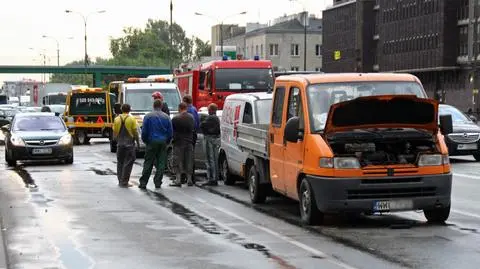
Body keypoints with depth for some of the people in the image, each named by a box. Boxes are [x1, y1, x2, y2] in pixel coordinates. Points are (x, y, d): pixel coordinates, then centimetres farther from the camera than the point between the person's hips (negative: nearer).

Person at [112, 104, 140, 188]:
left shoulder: (117, 119, 3)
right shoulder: (132, 119, -8)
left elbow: (115, 132, 7)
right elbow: (135, 132, -7)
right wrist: (138, 142, 4)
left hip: (120, 144, 4)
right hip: (129, 144, -4)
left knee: (120, 162, 14)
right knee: (128, 163, -1)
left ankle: (120, 181, 18)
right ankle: (124, 182, -4)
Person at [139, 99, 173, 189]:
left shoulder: (148, 116, -2)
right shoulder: (166, 117, 4)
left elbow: (144, 131, -2)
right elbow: (170, 132, 5)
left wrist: (145, 141, 13)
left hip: (151, 142, -1)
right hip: (163, 143, 1)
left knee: (148, 163, 1)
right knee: (161, 163, 5)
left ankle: (143, 183, 1)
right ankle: (158, 183, 3)